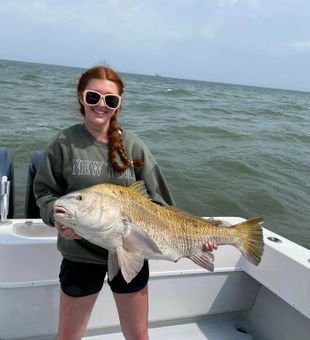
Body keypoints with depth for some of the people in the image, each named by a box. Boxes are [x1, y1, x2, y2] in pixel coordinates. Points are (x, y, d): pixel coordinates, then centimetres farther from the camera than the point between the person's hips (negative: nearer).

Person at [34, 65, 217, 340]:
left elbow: (156, 199, -4)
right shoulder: (65, 142, -8)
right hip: (81, 254, 0)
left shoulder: (133, 146, -6)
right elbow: (45, 191, 0)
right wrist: (57, 217, -20)